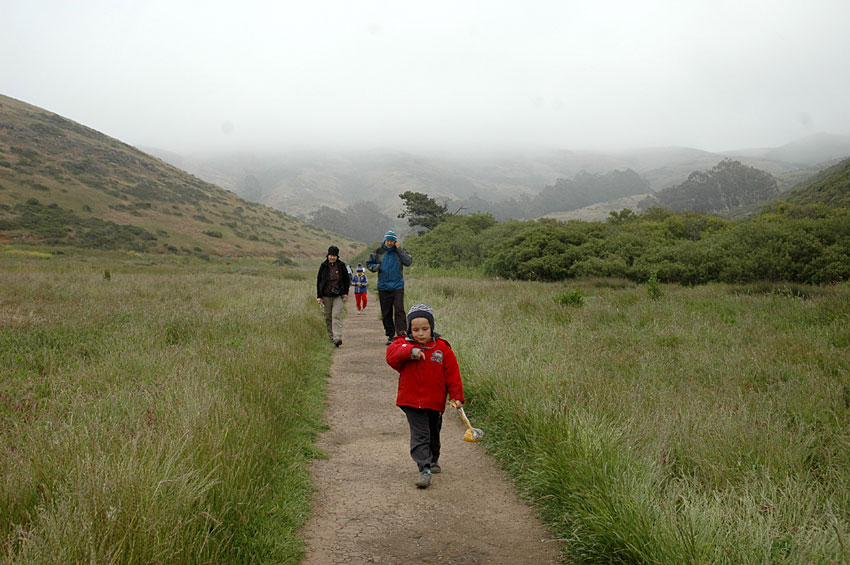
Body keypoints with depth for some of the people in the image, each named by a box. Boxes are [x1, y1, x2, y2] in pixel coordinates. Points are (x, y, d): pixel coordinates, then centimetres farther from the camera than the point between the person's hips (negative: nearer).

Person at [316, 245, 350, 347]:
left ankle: (337, 338, -22)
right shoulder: (323, 266, 3)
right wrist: (319, 296, 0)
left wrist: (346, 293, 4)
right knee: (328, 317, 7)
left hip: (338, 296, -2)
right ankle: (331, 336, 21)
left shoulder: (341, 266, 2)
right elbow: (319, 281, 5)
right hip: (326, 295, 2)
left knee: (337, 316, -14)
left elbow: (346, 280, 11)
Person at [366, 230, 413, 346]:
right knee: (386, 313, 5)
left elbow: (408, 262, -12)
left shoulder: (400, 251, 3)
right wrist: (377, 267, -6)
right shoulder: (379, 252, 5)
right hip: (383, 287, 2)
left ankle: (401, 333, -15)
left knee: (399, 309, -13)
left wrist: (399, 249, -15)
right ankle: (390, 335, 14)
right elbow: (369, 263, 15)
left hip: (397, 286, -2)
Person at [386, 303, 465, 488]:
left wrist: (456, 396, -6)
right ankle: (424, 469, -12)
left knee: (433, 434, 20)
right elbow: (391, 354, -23)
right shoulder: (403, 344, -2)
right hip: (411, 401, -2)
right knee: (419, 434, -11)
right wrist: (411, 351, -36)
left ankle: (433, 460, 44)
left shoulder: (442, 348, -2)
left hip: (435, 402, 2)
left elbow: (453, 374, 1)